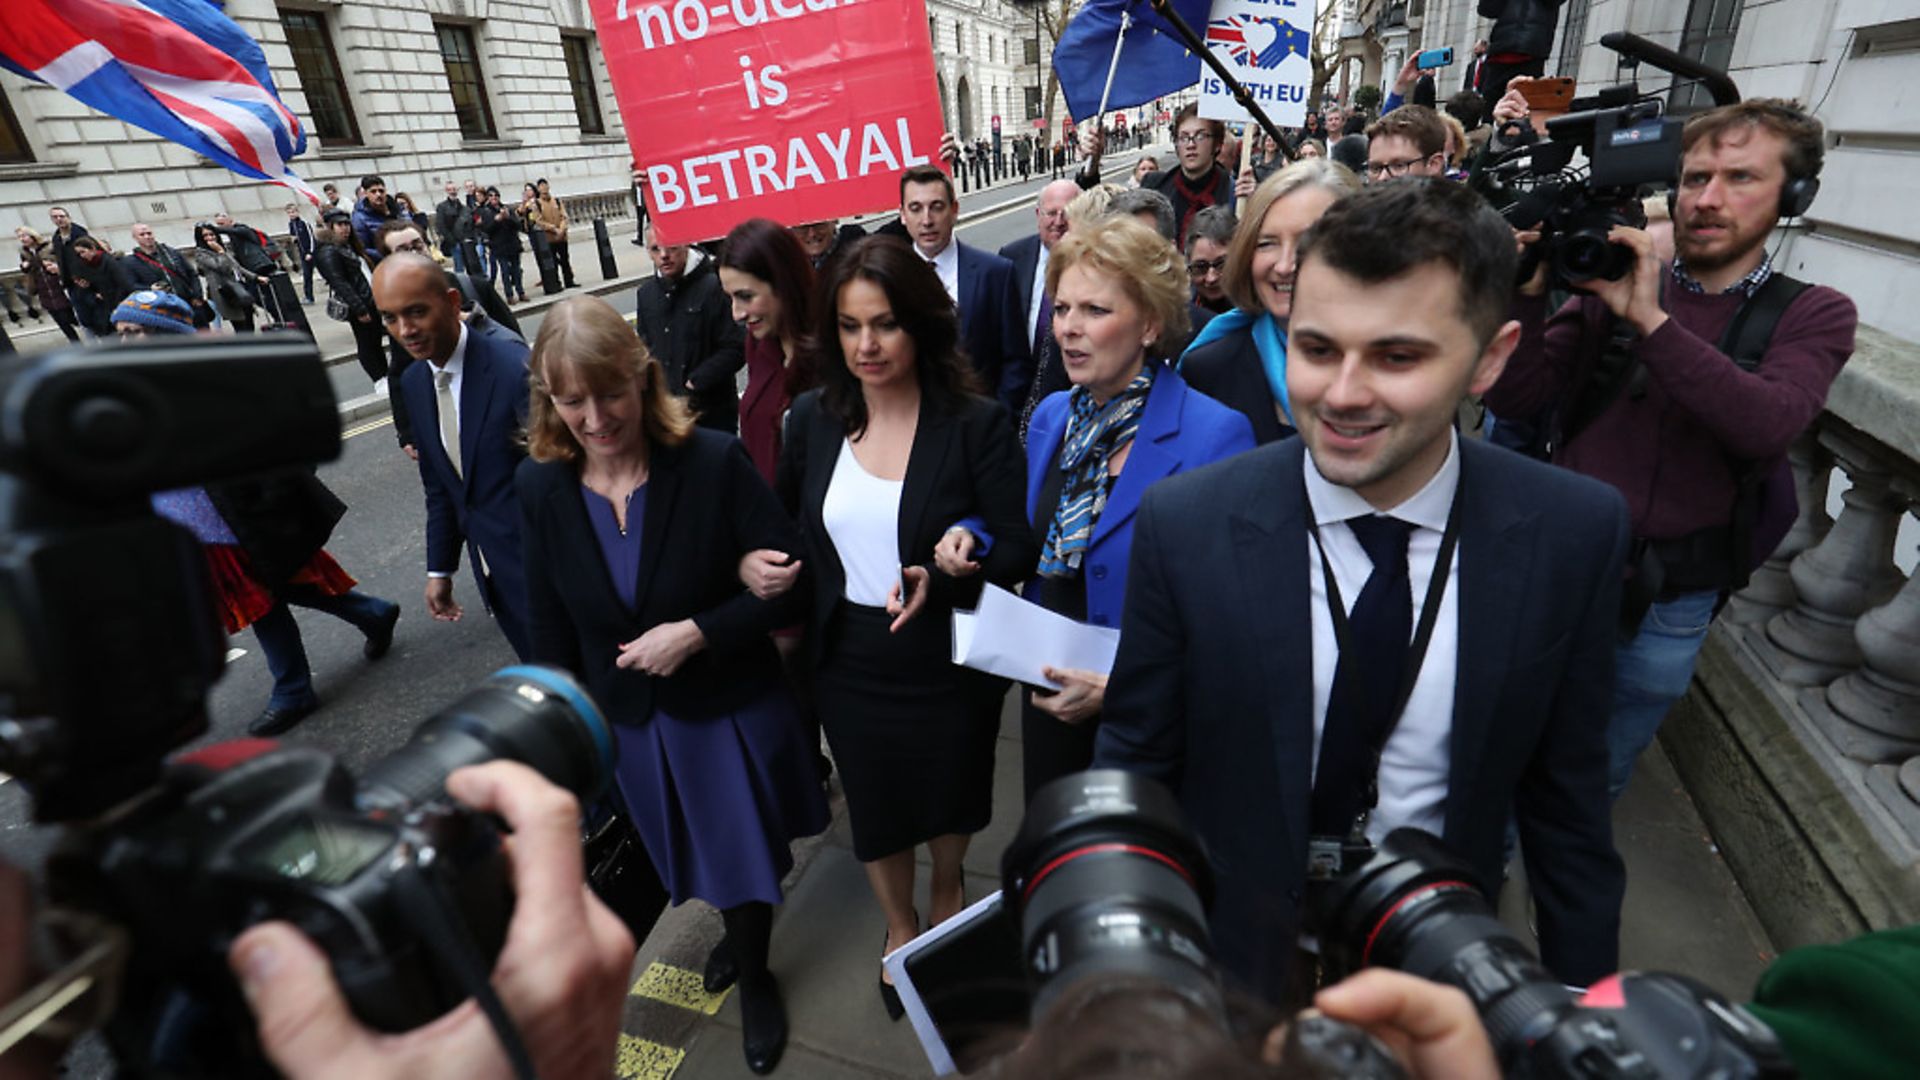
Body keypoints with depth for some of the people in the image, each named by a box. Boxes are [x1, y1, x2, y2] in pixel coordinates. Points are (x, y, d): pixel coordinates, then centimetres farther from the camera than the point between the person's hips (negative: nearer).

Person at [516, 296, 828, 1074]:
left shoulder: (713, 463, -22)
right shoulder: (539, 488, -10)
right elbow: (551, 628, 1)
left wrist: (697, 632, -27)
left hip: (731, 707, -3)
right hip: (632, 722, 4)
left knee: (746, 854, 16)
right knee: (701, 856, 26)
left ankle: (755, 979, 46)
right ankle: (739, 928, 58)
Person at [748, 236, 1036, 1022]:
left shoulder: (976, 424, -17)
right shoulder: (814, 417, -6)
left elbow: (1017, 551, -17)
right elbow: (783, 520, 9)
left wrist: (941, 580, -33)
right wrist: (753, 563, -11)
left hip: (949, 663, -2)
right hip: (849, 663, 3)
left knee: (949, 797, 24)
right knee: (875, 808, 23)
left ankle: (947, 888, 60)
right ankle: (899, 925, 54)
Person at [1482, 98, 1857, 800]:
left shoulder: (1814, 315, -2)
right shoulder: (1611, 284, 0)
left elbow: (1767, 424, -23)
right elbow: (1516, 398, -9)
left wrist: (1651, 322, -29)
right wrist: (1526, 294, -22)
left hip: (1668, 608, 0)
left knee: (1596, 781, 20)